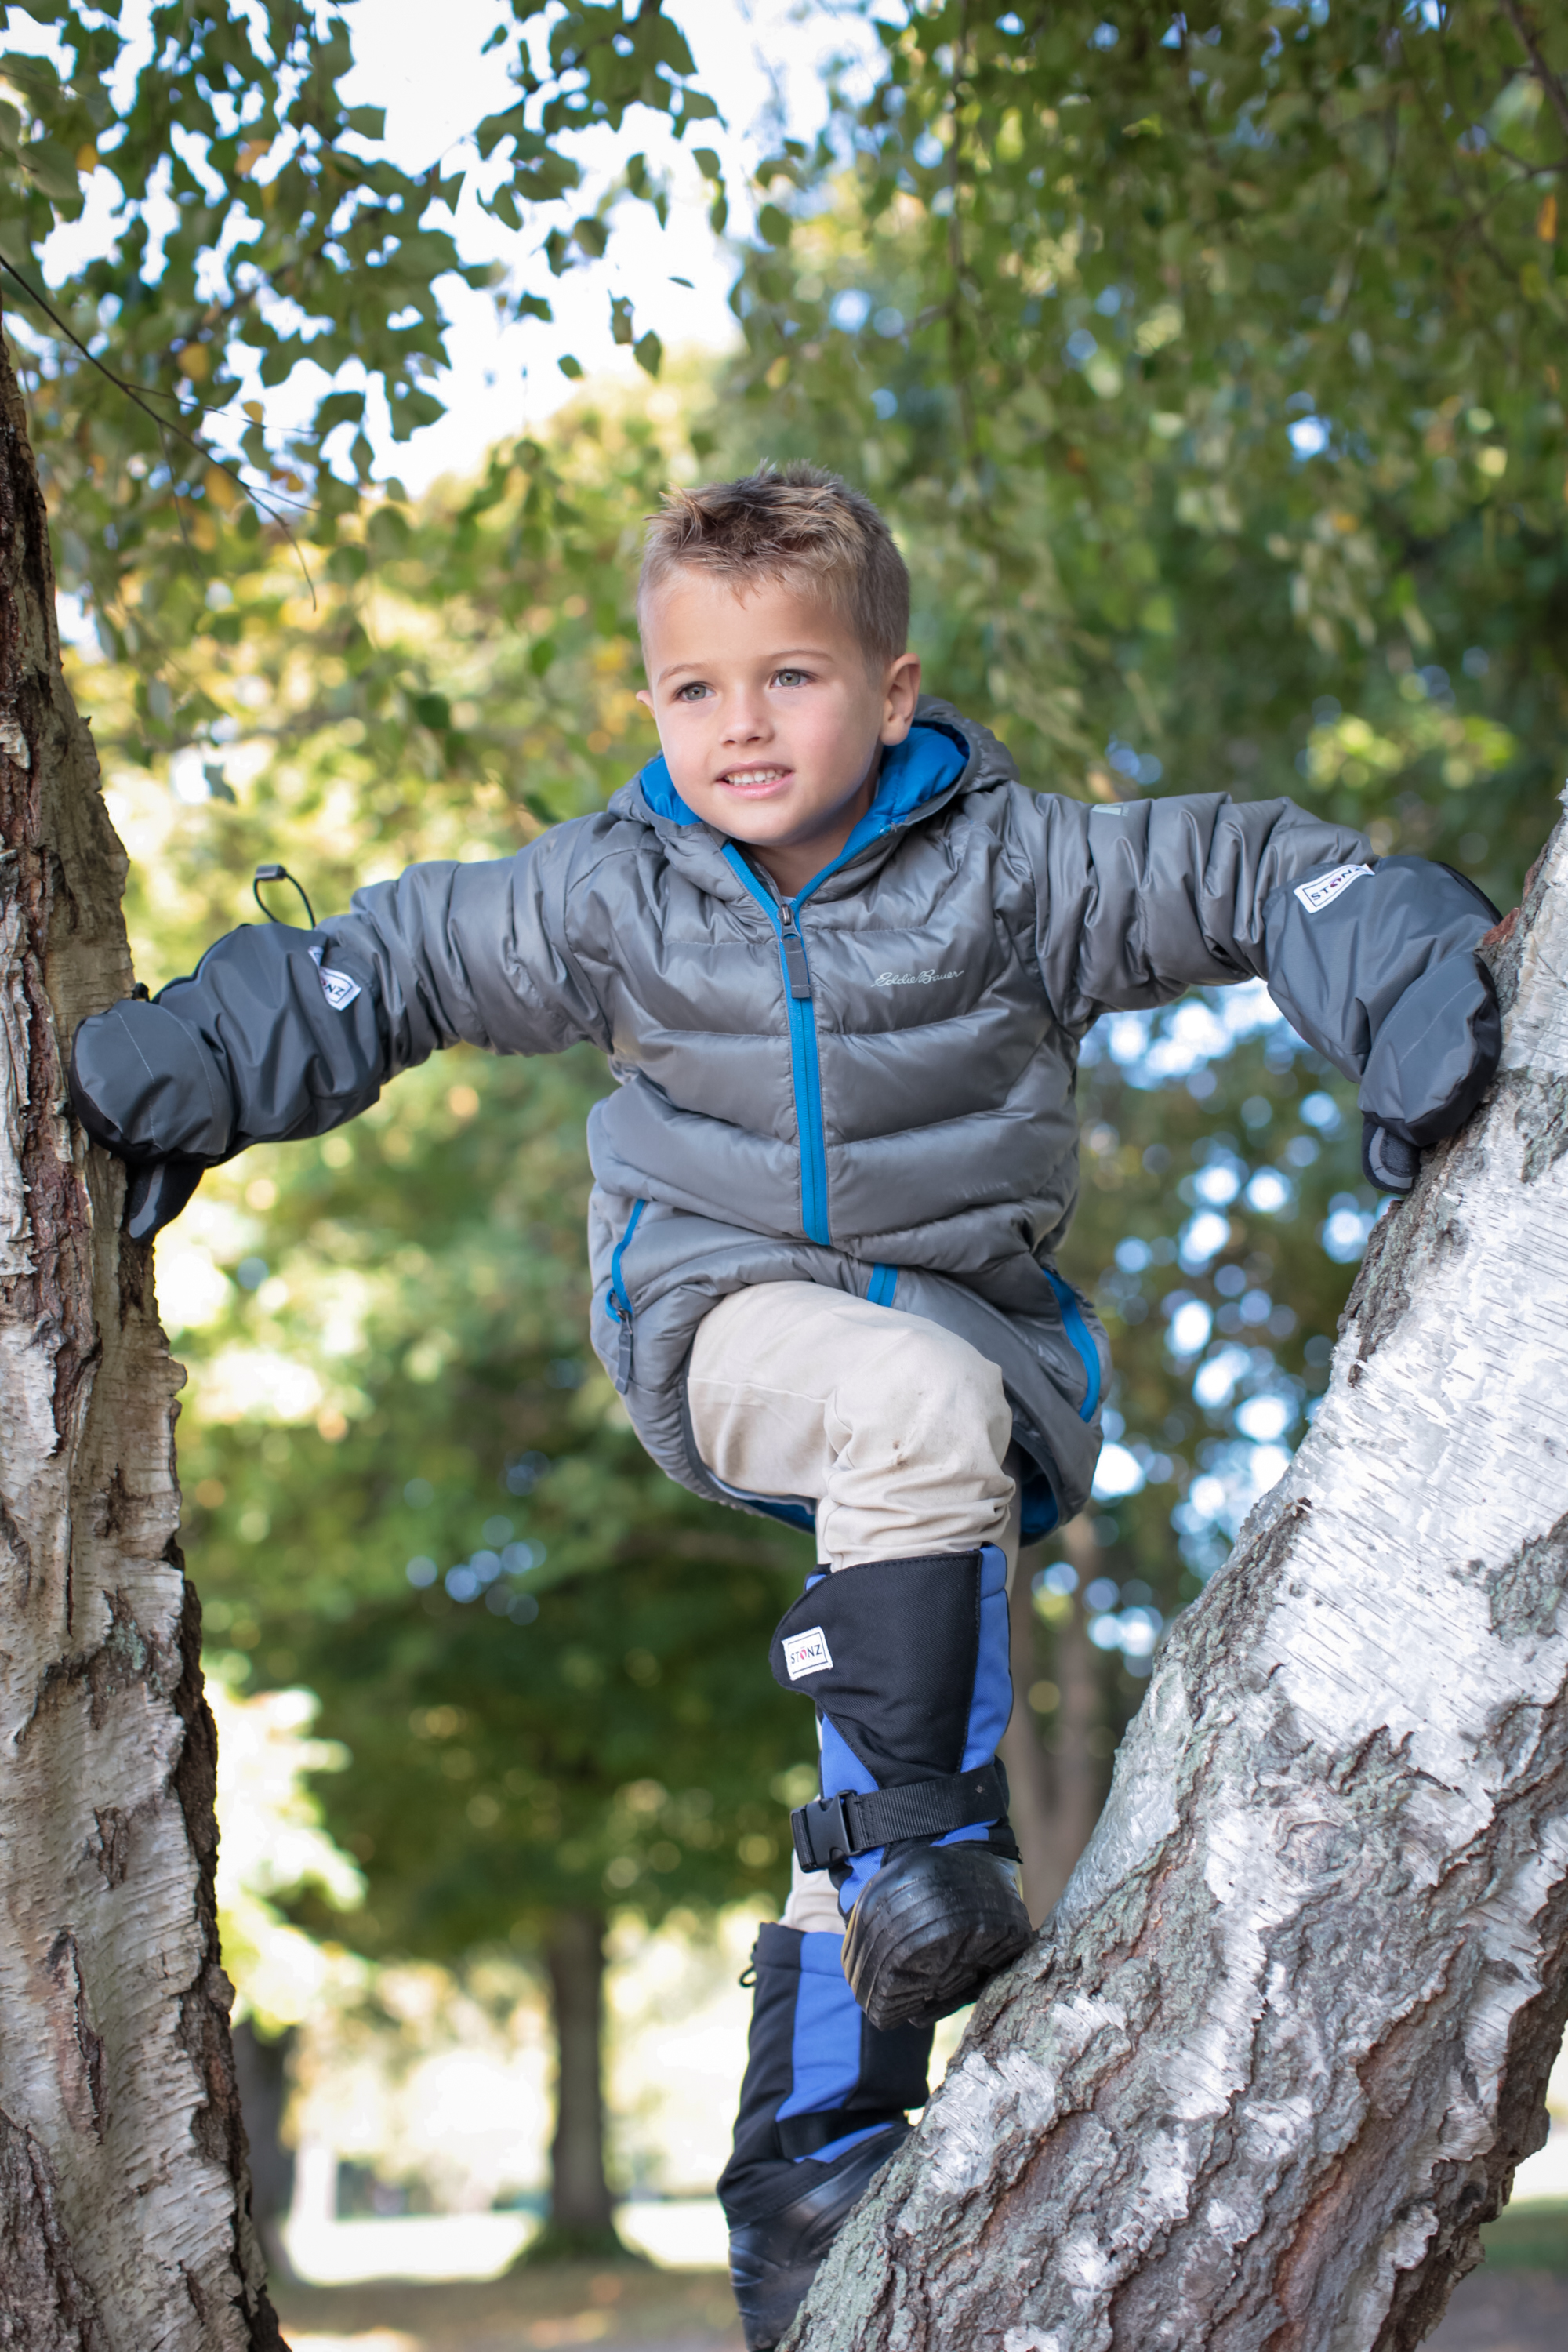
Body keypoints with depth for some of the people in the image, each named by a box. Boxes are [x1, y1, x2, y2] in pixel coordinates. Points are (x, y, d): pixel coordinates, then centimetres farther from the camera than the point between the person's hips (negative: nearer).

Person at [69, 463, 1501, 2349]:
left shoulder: (1008, 864, -7)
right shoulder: (612, 893, -2)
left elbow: (1253, 879, -5)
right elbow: (389, 963, 9)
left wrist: (1412, 996, -21)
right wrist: (189, 1074, 5)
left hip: (966, 1321, 1)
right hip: (720, 1310, -1)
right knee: (922, 1411, -36)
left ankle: (809, 2163, -1)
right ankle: (935, 1839, -25)